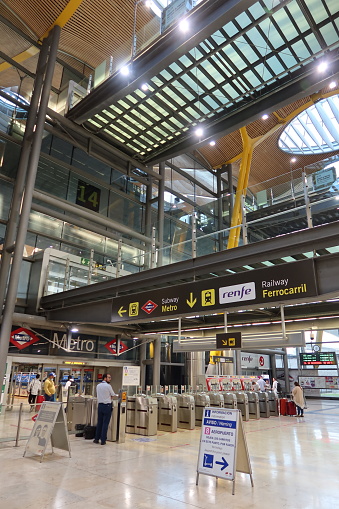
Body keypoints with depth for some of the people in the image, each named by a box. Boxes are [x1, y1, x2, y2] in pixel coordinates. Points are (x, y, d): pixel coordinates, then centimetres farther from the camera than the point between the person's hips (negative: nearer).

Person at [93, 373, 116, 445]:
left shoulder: (98, 385, 6)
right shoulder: (108, 386, -13)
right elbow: (113, 395, -2)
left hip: (100, 405, 6)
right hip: (107, 406, -6)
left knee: (99, 422, 14)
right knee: (105, 423, 1)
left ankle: (96, 439, 20)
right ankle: (103, 440, 4)